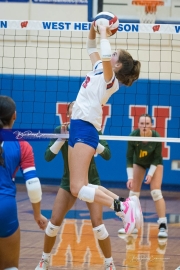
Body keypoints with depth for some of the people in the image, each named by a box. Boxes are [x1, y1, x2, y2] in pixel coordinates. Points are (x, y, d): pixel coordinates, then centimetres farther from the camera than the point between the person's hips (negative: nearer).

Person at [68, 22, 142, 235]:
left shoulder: (109, 78, -9)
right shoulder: (99, 68, 15)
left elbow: (105, 57, -29)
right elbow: (91, 49, 30)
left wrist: (104, 34, -15)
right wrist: (93, 29, 14)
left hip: (85, 129, -9)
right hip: (78, 128, 9)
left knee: (78, 189, -19)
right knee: (79, 187, 5)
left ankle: (122, 207, -19)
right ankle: (124, 204, 6)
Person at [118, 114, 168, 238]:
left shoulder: (156, 137, -32)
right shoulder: (133, 136, -30)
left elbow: (157, 158, -18)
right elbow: (129, 158, -22)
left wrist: (151, 174, -25)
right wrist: (130, 177, -28)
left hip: (155, 163, -2)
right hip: (139, 163, 2)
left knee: (156, 192, -16)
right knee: (133, 192, -2)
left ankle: (163, 226, -17)